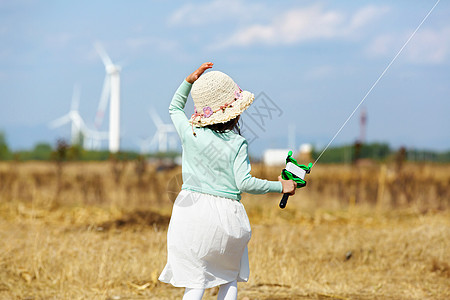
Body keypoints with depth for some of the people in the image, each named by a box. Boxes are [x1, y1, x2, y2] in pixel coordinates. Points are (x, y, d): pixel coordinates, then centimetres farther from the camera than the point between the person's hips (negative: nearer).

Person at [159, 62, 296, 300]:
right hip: (225, 215, -1)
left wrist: (189, 81, 12)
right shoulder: (237, 144, -8)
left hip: (191, 209, 2)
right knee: (229, 279, 18)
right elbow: (244, 183, -12)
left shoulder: (190, 133, 0)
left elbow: (175, 108, 20)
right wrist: (280, 186, -2)